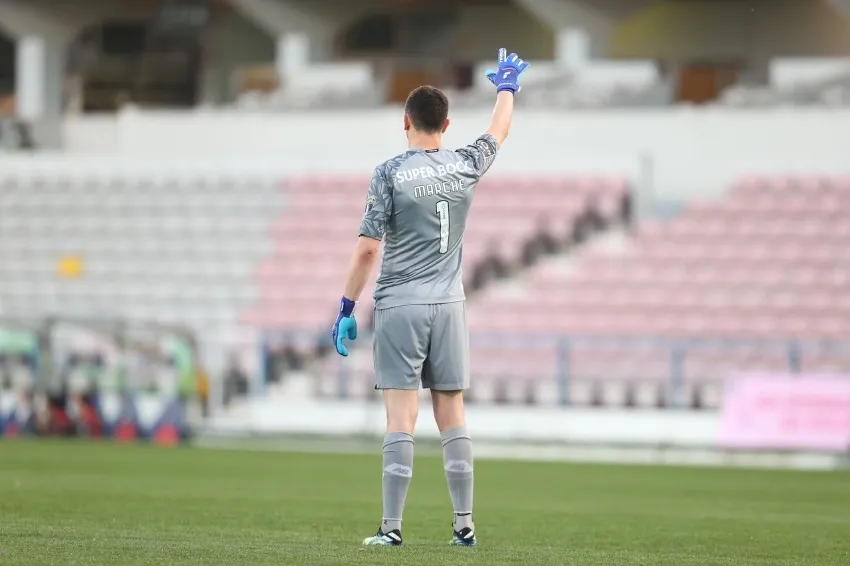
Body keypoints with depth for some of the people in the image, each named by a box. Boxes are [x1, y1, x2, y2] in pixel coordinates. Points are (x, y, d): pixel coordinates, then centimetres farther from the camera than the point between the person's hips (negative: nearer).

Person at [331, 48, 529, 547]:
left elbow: (367, 248, -8)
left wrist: (347, 309, -2)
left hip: (399, 307, -3)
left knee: (402, 418, -6)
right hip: (449, 305, 3)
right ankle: (465, 525, 8)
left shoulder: (390, 174, -6)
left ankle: (393, 528, -7)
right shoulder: (466, 167, 5)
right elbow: (500, 131, 26)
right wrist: (508, 85, 45)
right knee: (453, 418, 8)